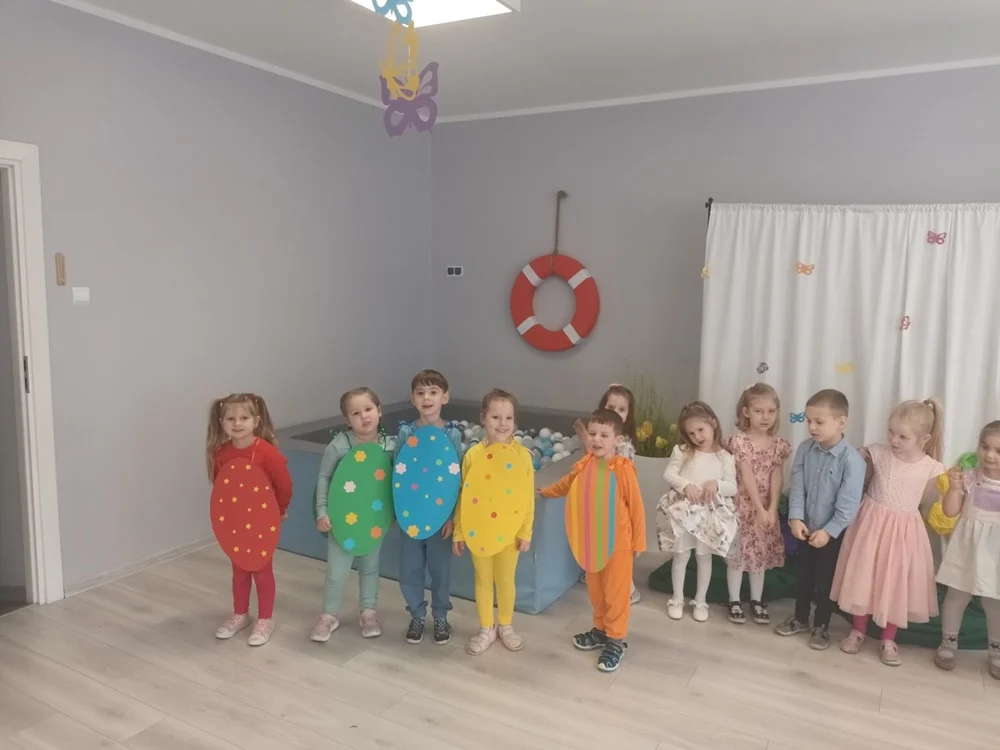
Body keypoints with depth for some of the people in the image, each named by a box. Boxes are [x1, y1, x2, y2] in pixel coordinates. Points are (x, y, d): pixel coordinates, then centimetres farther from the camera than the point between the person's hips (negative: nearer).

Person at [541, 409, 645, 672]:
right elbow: (566, 484, 18)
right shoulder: (584, 465, -4)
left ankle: (616, 640, 18)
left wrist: (639, 541, -8)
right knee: (595, 588, 18)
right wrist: (545, 492, 33)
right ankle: (601, 629, 36)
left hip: (618, 540, -5)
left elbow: (636, 507, -12)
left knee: (616, 590, 5)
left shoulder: (624, 469, -19)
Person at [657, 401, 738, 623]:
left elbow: (733, 488, -1)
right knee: (681, 555, 8)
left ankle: (700, 601, 26)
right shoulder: (682, 451, 1)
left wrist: (716, 484, -20)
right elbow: (669, 474, -5)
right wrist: (685, 485, -22)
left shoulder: (725, 457, 1)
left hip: (710, 514, 0)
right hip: (683, 510, 0)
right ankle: (677, 599, 23)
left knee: (704, 557, 11)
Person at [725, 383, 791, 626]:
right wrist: (759, 508, -19)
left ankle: (756, 601, 28)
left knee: (761, 553, 14)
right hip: (742, 505, -4)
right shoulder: (738, 440, -13)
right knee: (737, 553, 5)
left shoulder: (779, 444, 0)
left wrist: (771, 509, -14)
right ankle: (734, 601, 18)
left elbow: (776, 478, -5)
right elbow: (747, 477, -17)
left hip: (767, 507, 4)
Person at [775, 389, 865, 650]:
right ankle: (800, 618, 37)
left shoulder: (851, 459, -23)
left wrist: (828, 531, -20)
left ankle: (821, 626, 30)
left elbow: (848, 504, -21)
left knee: (825, 580, 11)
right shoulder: (805, 448, -8)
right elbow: (797, 486, -7)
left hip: (833, 533, -4)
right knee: (804, 575, 19)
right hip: (807, 527, 5)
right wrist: (796, 517, -16)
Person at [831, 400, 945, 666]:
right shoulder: (877, 453, -11)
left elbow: (923, 502, 2)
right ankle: (858, 631, 30)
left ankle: (888, 640, 29)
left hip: (903, 531, 0)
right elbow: (860, 484, 3)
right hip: (872, 524, 0)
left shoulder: (931, 468, -11)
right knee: (864, 579, 11)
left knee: (895, 584, 11)